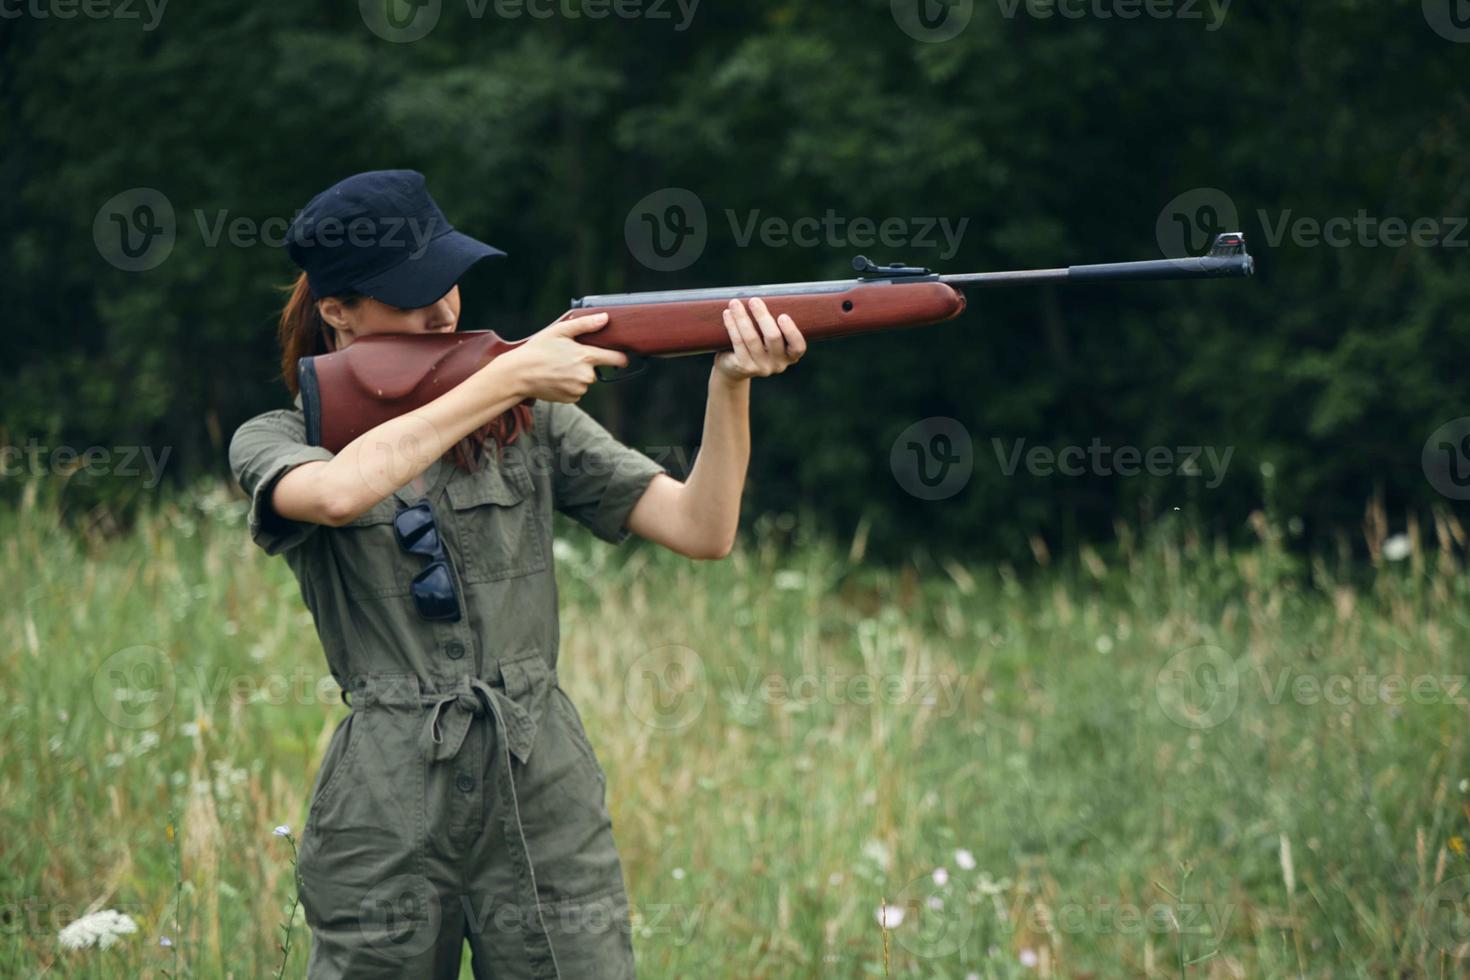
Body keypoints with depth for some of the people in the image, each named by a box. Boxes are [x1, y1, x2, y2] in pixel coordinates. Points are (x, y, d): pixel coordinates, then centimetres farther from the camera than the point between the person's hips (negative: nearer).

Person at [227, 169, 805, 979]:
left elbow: (700, 530, 1)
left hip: (544, 798, 2)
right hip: (384, 813, -1)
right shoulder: (273, 444, 2)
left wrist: (731, 383, -14)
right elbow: (338, 493, -23)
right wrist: (503, 379, -20)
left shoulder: (529, 422, 9)